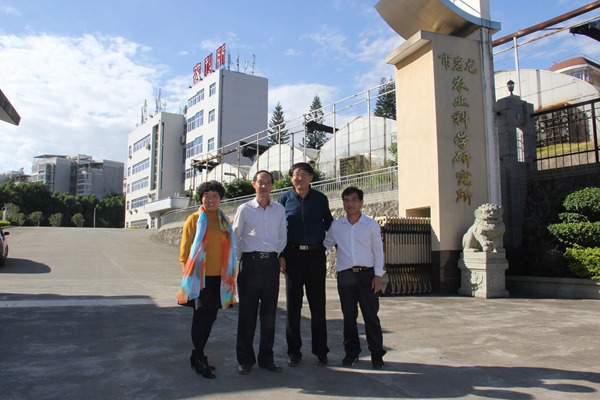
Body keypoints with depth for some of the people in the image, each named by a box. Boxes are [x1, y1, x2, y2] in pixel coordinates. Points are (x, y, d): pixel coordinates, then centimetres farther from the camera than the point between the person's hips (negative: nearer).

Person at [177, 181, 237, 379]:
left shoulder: (225, 221, 10)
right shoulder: (194, 219, -2)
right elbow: (185, 249, -1)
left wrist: (230, 273, 9)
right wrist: (189, 272, -6)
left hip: (219, 277, 5)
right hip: (200, 277, -4)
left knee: (211, 317, 12)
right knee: (200, 316, 0)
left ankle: (197, 355, 28)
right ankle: (200, 360, 11)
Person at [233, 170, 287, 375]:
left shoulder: (279, 210, 9)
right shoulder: (245, 209, 2)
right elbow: (235, 237, 6)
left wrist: (276, 255, 8)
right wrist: (240, 260, 4)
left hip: (271, 263, 2)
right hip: (250, 262, -2)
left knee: (269, 313, 8)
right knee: (247, 313, 2)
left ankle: (266, 358, 20)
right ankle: (245, 359, 15)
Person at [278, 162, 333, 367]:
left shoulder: (320, 199, 6)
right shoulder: (285, 198, 5)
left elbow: (329, 223, 15)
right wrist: (280, 255, 1)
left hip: (315, 255, 0)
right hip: (293, 255, 0)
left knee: (318, 304, 6)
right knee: (293, 304, 7)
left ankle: (320, 350, 18)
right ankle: (294, 351, 18)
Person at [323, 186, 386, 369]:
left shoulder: (371, 225, 2)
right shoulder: (336, 226, 8)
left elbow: (378, 251, 2)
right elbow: (325, 244, 21)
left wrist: (378, 276, -3)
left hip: (367, 274, -2)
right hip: (345, 275, 2)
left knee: (371, 315, 0)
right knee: (349, 315, 7)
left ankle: (376, 353, 11)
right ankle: (351, 351, 21)